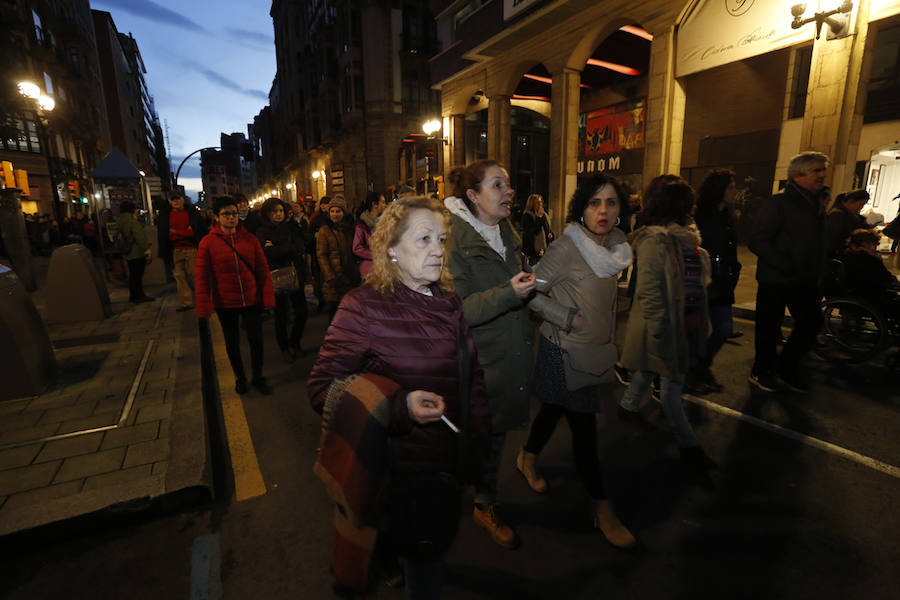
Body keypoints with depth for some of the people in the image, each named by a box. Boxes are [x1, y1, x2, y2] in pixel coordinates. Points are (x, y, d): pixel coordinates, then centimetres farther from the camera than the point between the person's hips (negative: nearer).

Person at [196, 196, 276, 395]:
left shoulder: (249, 239, -1)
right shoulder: (208, 242, -7)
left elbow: (262, 269, 1)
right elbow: (202, 277, -6)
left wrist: (268, 297, -3)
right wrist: (204, 308, -8)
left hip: (252, 300, 1)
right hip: (225, 304, -1)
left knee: (256, 338, 7)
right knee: (232, 342, 14)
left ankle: (258, 377, 28)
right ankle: (240, 377, 35)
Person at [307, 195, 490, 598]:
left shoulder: (448, 303, 0)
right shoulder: (364, 305, -20)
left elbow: (472, 376, 9)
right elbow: (322, 387, -21)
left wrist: (477, 436, 4)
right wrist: (399, 407, -32)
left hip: (449, 467, 6)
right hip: (399, 474, -6)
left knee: (438, 546, 29)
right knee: (421, 562, 17)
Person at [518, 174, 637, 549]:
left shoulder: (615, 246, 4)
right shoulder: (567, 247, -21)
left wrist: (610, 340, 17)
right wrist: (565, 318, -17)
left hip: (592, 351, 8)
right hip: (565, 352, -8)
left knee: (554, 408, 23)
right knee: (584, 428, 2)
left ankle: (526, 459, 46)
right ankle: (603, 511, 18)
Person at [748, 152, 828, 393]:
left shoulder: (816, 205, 14)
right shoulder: (778, 203, -11)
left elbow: (818, 246, 20)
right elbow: (758, 241, -19)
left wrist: (818, 278, 12)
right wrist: (787, 266, -23)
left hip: (805, 282, 8)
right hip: (776, 280, -8)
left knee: (811, 322, 10)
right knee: (769, 327, 3)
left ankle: (785, 369, 28)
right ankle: (761, 372, 21)